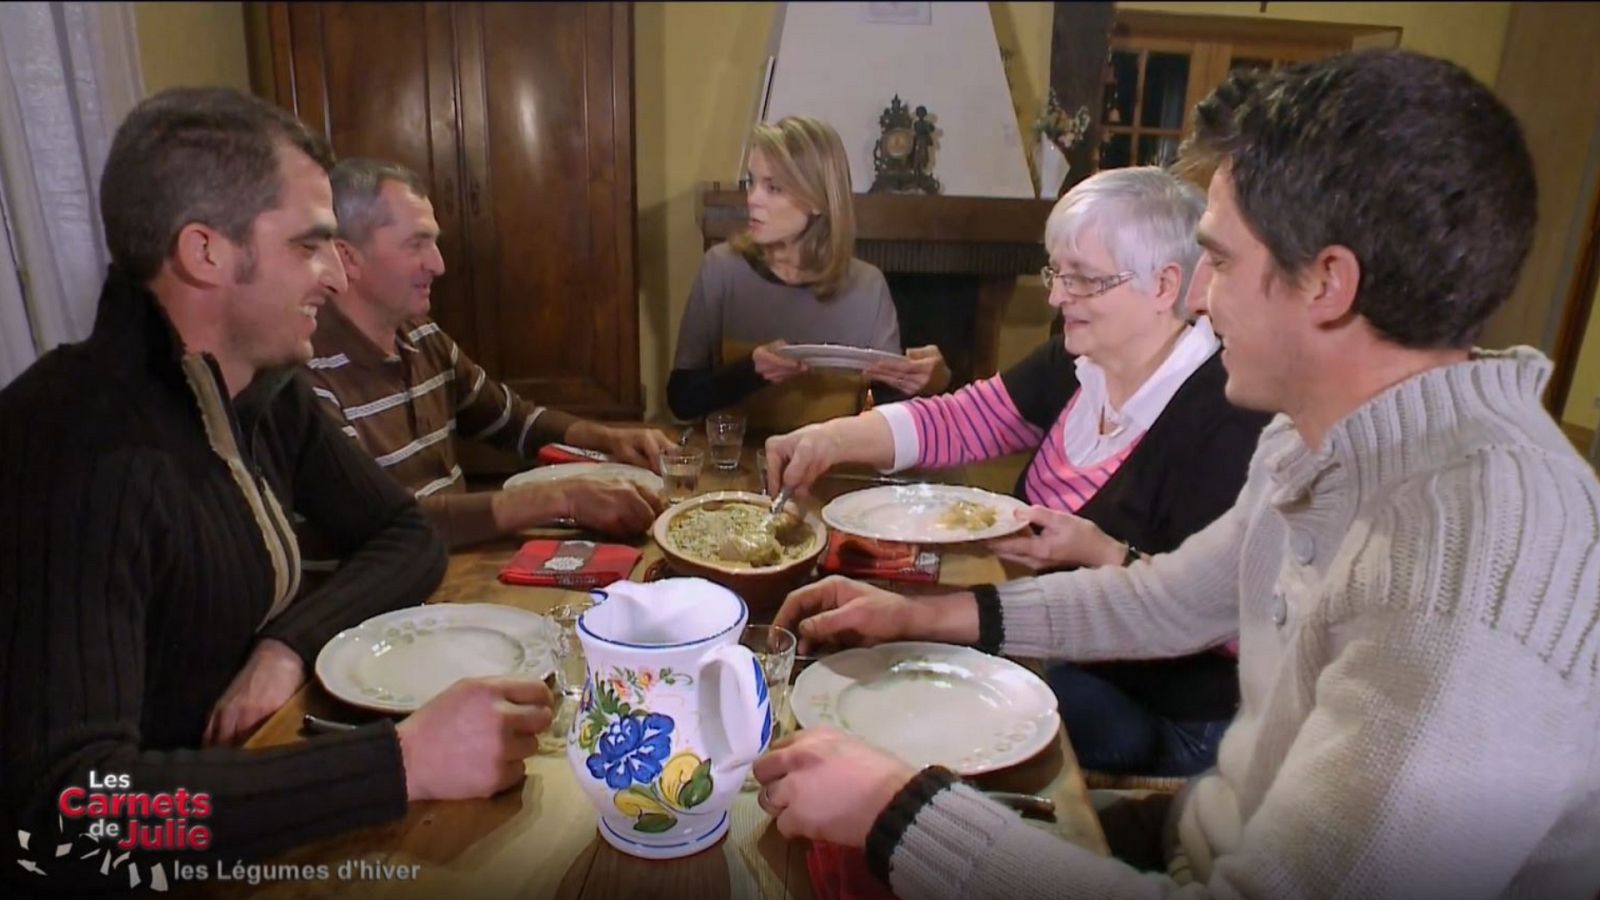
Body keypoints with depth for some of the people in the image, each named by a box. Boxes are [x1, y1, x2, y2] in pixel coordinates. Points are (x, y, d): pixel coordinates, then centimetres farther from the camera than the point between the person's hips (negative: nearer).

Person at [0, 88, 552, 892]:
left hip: (257, 773, 6)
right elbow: (71, 806, -32)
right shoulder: (78, 443, -26)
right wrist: (409, 761, -37)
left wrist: (291, 643, -13)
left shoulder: (266, 390, -2)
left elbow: (406, 538, 4)